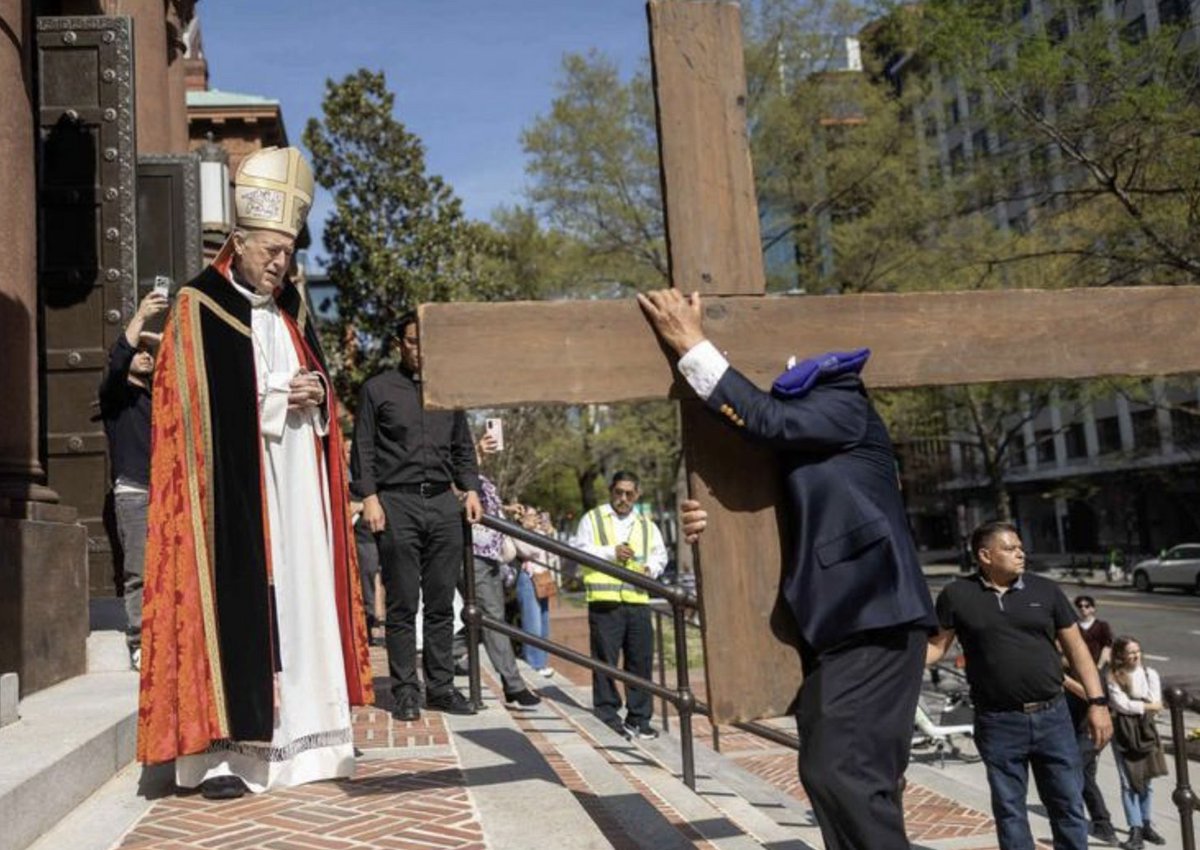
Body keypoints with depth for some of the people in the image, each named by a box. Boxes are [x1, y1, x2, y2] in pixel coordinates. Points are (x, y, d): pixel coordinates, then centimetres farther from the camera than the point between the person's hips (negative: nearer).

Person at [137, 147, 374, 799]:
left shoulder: (292, 308, 17)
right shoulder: (198, 308, -3)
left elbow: (316, 381, 22)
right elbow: (193, 411, -10)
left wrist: (318, 392, 0)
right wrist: (279, 397, -12)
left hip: (296, 490, 7)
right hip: (232, 489, -6)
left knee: (300, 600, 6)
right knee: (231, 603, -9)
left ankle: (296, 738, 13)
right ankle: (218, 752, -5)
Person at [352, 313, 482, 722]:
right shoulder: (377, 389, 8)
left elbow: (463, 448, 22)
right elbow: (363, 450, 4)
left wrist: (470, 489, 8)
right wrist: (369, 497, -7)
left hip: (443, 503, 3)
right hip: (397, 503, -3)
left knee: (441, 603, 4)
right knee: (402, 605, -1)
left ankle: (441, 687, 11)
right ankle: (405, 691, 6)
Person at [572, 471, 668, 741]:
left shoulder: (646, 525, 20)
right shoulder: (592, 519, 8)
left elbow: (660, 555, 24)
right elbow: (579, 551, -1)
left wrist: (651, 568, 2)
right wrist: (611, 552, -11)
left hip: (638, 601, 4)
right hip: (605, 601, -4)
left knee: (641, 660, 5)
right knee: (606, 660, -3)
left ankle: (639, 718, 14)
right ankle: (607, 716, 7)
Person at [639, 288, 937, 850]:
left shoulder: (842, 404, -3)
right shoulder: (794, 442, 21)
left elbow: (766, 419, -20)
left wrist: (691, 345, -15)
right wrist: (712, 528, 3)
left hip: (873, 619, -9)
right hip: (832, 623, 10)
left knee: (842, 773, -17)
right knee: (827, 775, 9)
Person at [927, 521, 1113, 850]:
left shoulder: (1045, 590, 3)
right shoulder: (957, 595, -3)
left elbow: (1076, 648, 6)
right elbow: (936, 645, 2)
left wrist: (1097, 702, 1)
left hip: (1053, 717, 2)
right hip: (998, 723, -1)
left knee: (1069, 804, 9)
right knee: (1009, 810, 9)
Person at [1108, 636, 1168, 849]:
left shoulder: (1150, 673, 4)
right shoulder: (1112, 678, -8)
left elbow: (1156, 701, -4)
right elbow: (1122, 704, -15)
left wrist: (1135, 705, -13)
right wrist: (1148, 705, -8)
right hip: (1123, 733, -4)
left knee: (1145, 780, 11)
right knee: (1129, 782, -4)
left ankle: (1146, 825, 24)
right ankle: (1136, 831, 0)